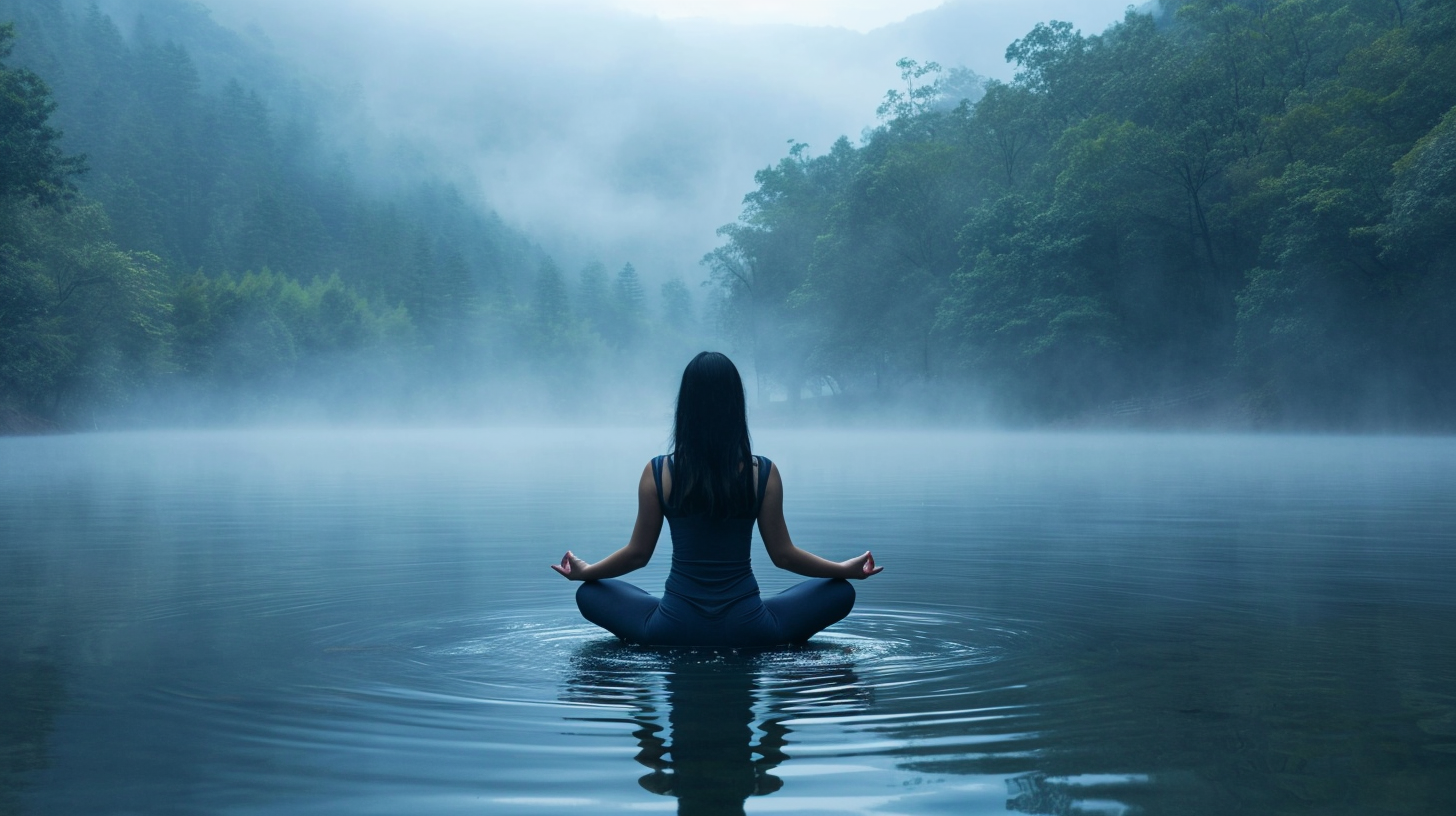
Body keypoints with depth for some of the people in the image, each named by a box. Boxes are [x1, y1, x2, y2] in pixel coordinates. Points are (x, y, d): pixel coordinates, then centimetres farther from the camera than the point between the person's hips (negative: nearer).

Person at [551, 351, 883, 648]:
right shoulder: (763, 473, -8)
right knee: (840, 592, 20)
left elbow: (638, 554, 1)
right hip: (748, 632, 1)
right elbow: (783, 555, -1)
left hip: (674, 629, 0)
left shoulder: (657, 473, -7)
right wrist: (847, 569, 14)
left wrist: (583, 571, 19)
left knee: (589, 594, 24)